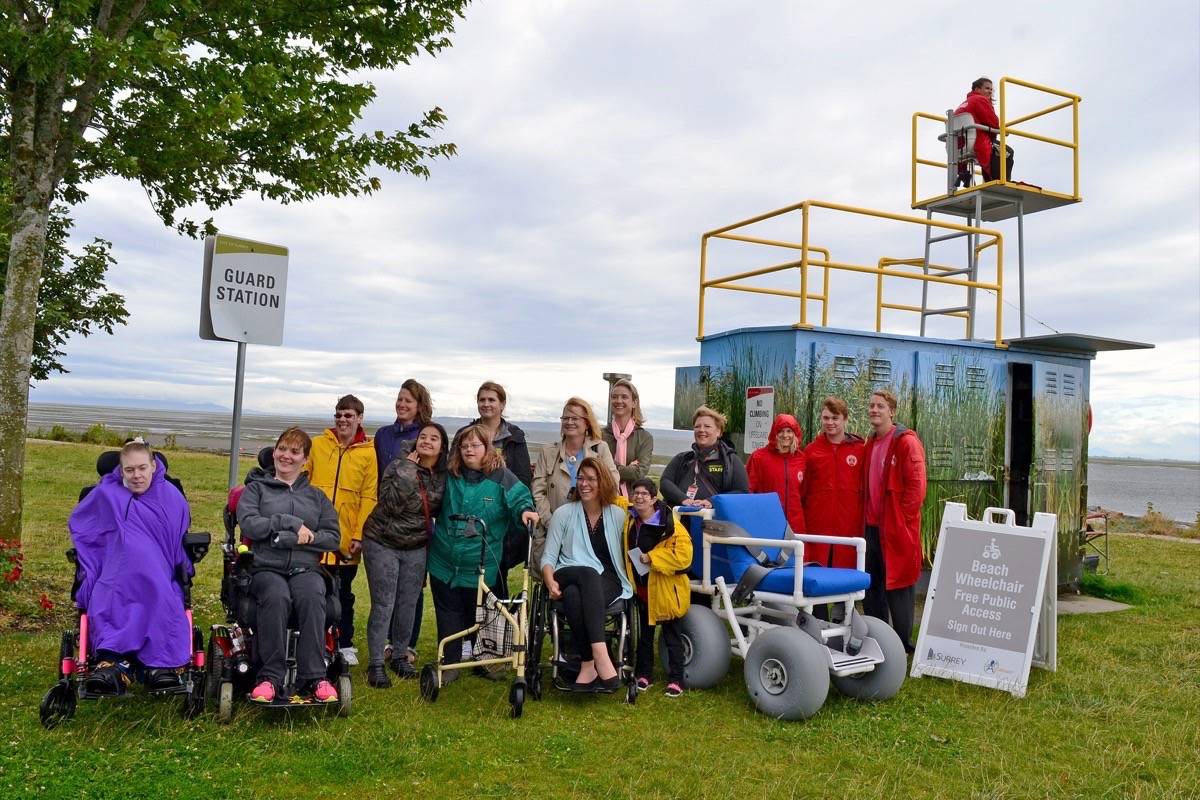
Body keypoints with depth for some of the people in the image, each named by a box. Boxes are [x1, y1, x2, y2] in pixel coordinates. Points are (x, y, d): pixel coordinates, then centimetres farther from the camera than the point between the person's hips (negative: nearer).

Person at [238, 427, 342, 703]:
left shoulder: (316, 496, 20)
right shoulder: (257, 488, 16)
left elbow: (333, 538, 7)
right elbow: (248, 523, -3)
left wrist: (290, 538, -6)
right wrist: (292, 523, -9)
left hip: (306, 569, 1)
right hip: (266, 568, -1)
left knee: (312, 597, -34)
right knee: (277, 597, -36)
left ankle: (313, 677, -33)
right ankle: (270, 677, -29)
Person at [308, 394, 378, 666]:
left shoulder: (368, 453, 1)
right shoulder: (317, 445, 4)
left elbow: (369, 497, -2)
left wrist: (360, 534, -7)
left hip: (347, 537, -1)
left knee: (343, 592, 11)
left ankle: (345, 645, 23)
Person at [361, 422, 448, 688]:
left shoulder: (443, 476, 0)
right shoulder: (399, 466, -13)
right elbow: (392, 503, -26)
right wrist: (408, 470, -26)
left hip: (416, 547, 4)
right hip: (383, 543, -4)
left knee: (408, 605, 10)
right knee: (383, 605, -3)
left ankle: (400, 656, 27)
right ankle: (376, 664, 6)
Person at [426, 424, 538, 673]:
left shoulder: (501, 477, -8)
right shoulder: (450, 477, 5)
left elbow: (519, 497, -11)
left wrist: (525, 511, -31)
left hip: (480, 566, -3)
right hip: (444, 563, 3)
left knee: (478, 615, 12)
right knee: (449, 615, 9)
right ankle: (450, 662, 20)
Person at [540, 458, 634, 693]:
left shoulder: (618, 514, 10)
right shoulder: (564, 513, 9)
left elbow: (627, 553, 9)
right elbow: (548, 557, 5)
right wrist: (551, 582, -12)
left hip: (607, 583, 0)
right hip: (569, 576, 0)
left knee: (575, 593, -36)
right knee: (589, 574, -37)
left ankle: (588, 665, -41)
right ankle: (600, 654, -45)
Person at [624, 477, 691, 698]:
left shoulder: (669, 524, -20)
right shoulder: (629, 521, 0)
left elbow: (682, 554, -26)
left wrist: (651, 558, -25)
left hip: (665, 589, -6)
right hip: (640, 587, 6)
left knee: (671, 635, 6)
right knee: (644, 632, 17)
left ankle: (676, 679, 15)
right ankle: (644, 674, 30)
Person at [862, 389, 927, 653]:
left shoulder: (906, 442, -10)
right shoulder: (870, 444, 14)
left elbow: (916, 486, -14)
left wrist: (902, 518, -13)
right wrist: (868, 516, 11)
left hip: (897, 527, -8)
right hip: (873, 526, 8)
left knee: (898, 585, -2)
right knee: (871, 584, 13)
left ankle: (904, 644, 8)